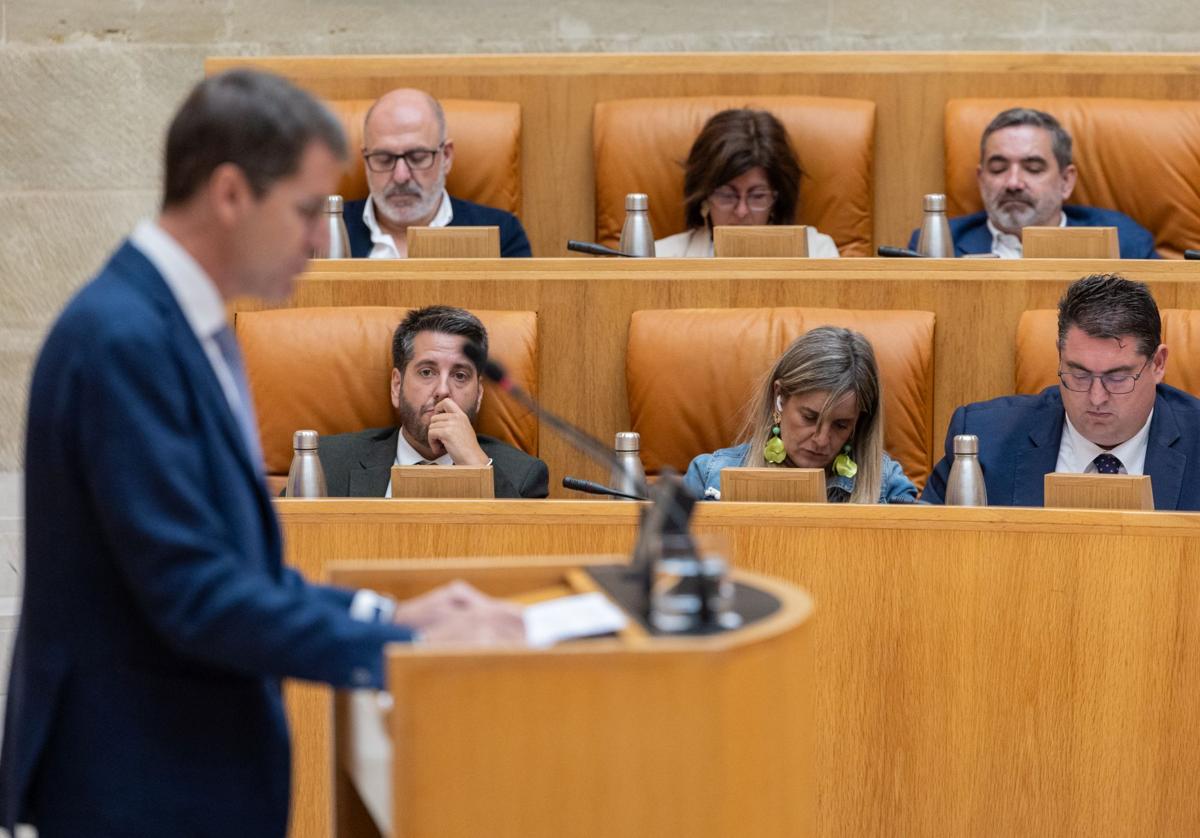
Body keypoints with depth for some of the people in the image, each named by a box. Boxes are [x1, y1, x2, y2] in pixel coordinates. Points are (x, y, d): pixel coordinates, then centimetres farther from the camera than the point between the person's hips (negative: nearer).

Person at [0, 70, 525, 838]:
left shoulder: (184, 327, 10)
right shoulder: (123, 339, -19)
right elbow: (192, 595, -23)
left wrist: (386, 616, 6)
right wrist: (406, 652, -19)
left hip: (196, 770, 9)